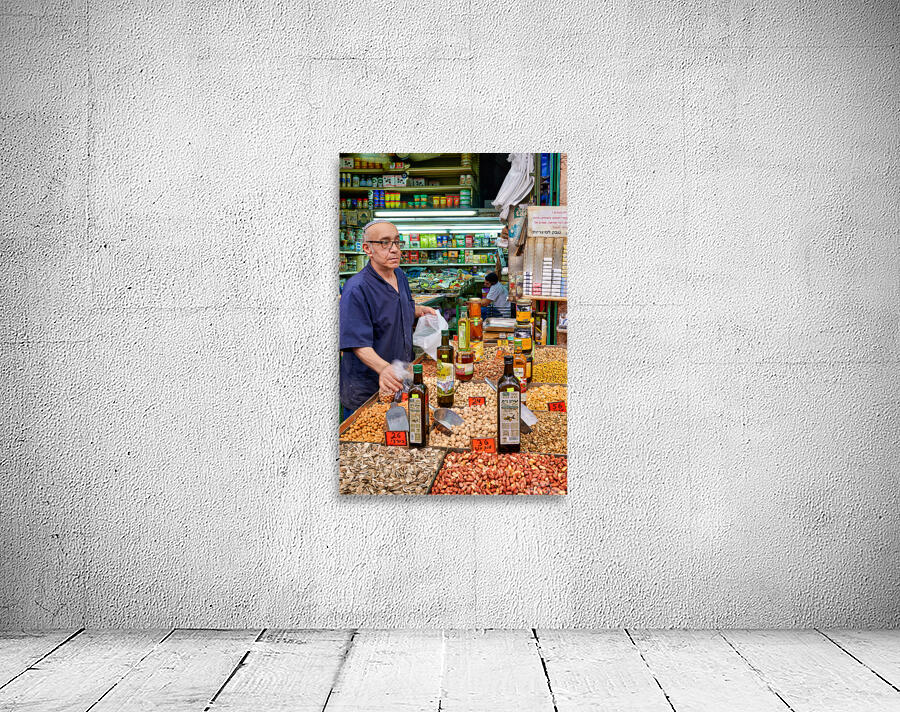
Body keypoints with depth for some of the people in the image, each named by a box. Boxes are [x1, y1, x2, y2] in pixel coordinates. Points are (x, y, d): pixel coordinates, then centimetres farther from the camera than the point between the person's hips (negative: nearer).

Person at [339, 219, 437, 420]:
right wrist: (383, 368, -44)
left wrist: (421, 311, 6)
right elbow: (359, 344, -28)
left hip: (400, 381, 7)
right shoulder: (356, 289, -23)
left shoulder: (400, 276, 5)